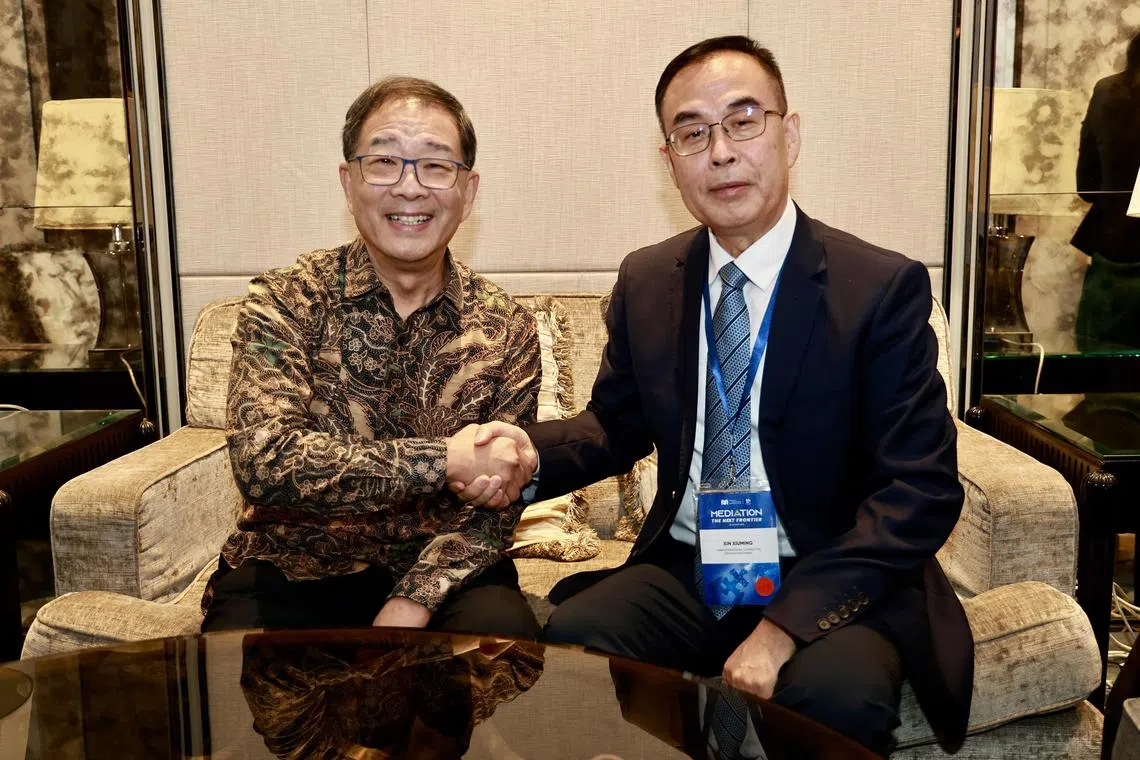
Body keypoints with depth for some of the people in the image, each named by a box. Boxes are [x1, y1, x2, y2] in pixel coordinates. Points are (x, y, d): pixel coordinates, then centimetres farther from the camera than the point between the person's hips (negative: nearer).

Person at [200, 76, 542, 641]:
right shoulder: (284, 302, -8)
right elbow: (263, 464, -23)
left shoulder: (507, 330, -2)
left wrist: (412, 604, -18)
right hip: (290, 569, -1)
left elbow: (496, 503, -2)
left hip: (434, 574, 2)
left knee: (504, 631, -27)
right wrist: (447, 457, -25)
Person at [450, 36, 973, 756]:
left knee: (838, 694, -33)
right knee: (569, 639, -24)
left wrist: (788, 623, -21)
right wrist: (533, 452, -8)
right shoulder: (645, 282, 5)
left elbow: (922, 488, -11)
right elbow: (617, 424, 16)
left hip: (830, 587, -3)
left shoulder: (886, 287, -8)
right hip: (682, 575, 4)